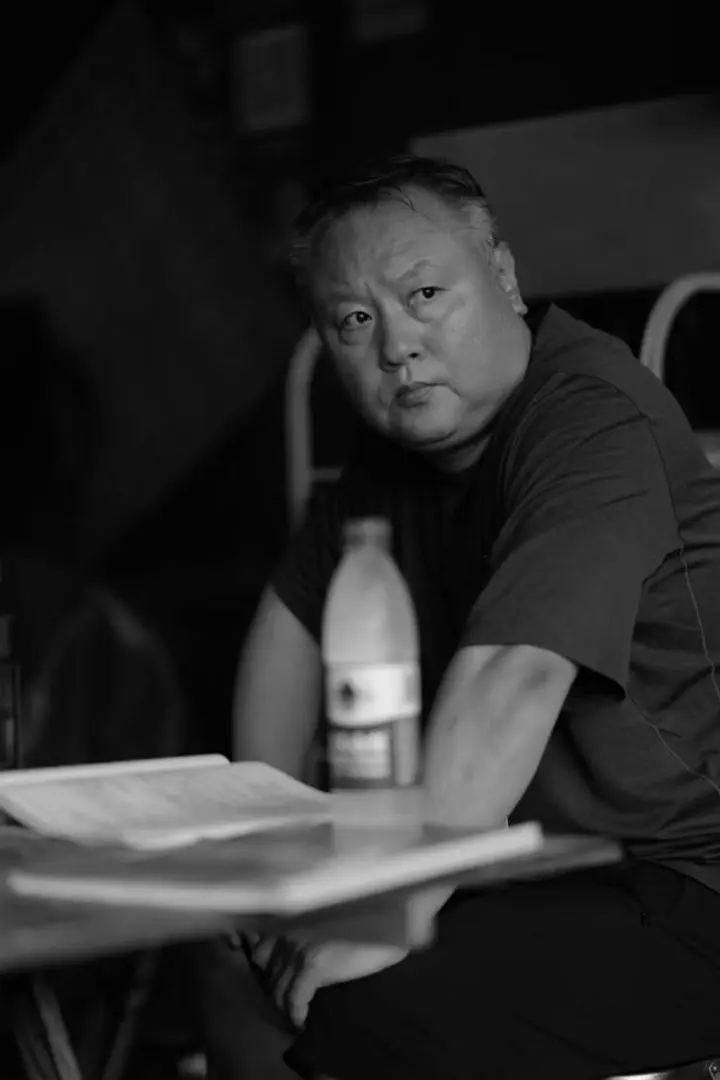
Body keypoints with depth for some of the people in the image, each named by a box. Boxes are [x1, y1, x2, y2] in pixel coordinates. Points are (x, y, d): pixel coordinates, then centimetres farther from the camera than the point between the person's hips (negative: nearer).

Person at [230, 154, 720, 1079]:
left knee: (372, 1004, -25)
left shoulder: (597, 423, -20)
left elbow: (513, 678, -32)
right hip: (544, 859, 8)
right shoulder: (398, 450, 8)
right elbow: (294, 618, 17)